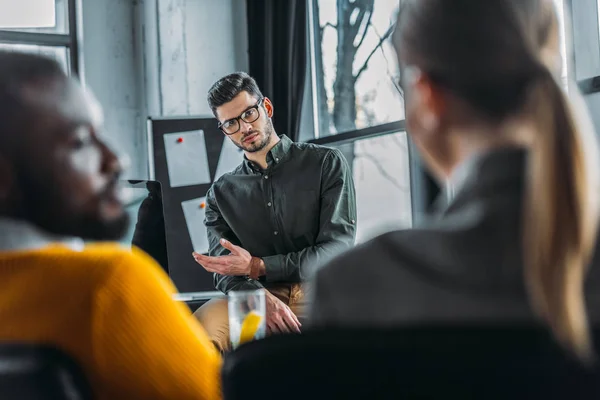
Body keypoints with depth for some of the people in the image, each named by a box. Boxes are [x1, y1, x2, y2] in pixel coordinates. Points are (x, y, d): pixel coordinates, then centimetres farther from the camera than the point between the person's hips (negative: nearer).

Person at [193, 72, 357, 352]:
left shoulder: (326, 163, 9)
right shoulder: (222, 194, 17)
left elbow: (338, 247, -1)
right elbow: (226, 272, 6)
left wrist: (256, 267, -9)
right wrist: (262, 298, -19)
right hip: (257, 299, 1)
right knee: (205, 321, -33)